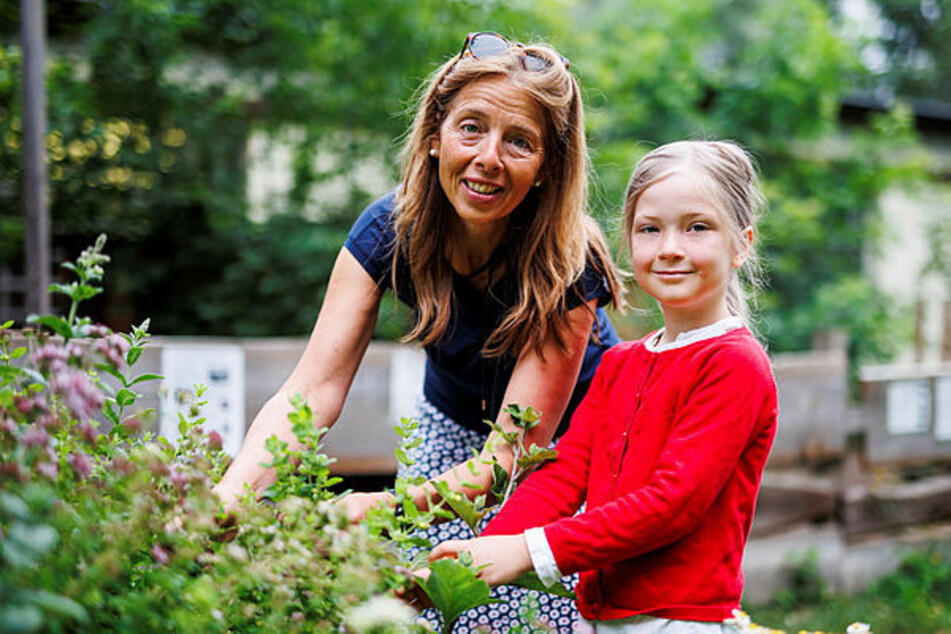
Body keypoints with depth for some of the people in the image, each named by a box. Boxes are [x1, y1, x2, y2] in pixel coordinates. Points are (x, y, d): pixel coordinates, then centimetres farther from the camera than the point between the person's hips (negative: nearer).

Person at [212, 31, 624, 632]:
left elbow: (513, 456, -33)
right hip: (452, 430, 3)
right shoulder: (392, 229, -21)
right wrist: (231, 493, -46)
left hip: (565, 443, -2)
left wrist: (388, 505, -50)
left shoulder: (567, 267, -30)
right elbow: (314, 387, -28)